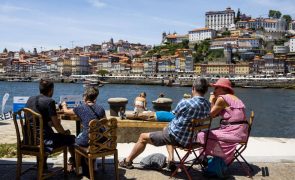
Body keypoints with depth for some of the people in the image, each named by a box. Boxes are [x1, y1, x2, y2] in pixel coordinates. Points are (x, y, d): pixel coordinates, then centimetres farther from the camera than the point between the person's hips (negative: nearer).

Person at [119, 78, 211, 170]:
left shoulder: (185, 103, -24)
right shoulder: (208, 105, -6)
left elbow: (173, 114, -4)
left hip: (177, 137, -7)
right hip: (191, 138, 7)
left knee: (143, 137, 13)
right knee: (166, 129, 36)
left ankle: (127, 161, 31)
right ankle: (171, 160, 24)